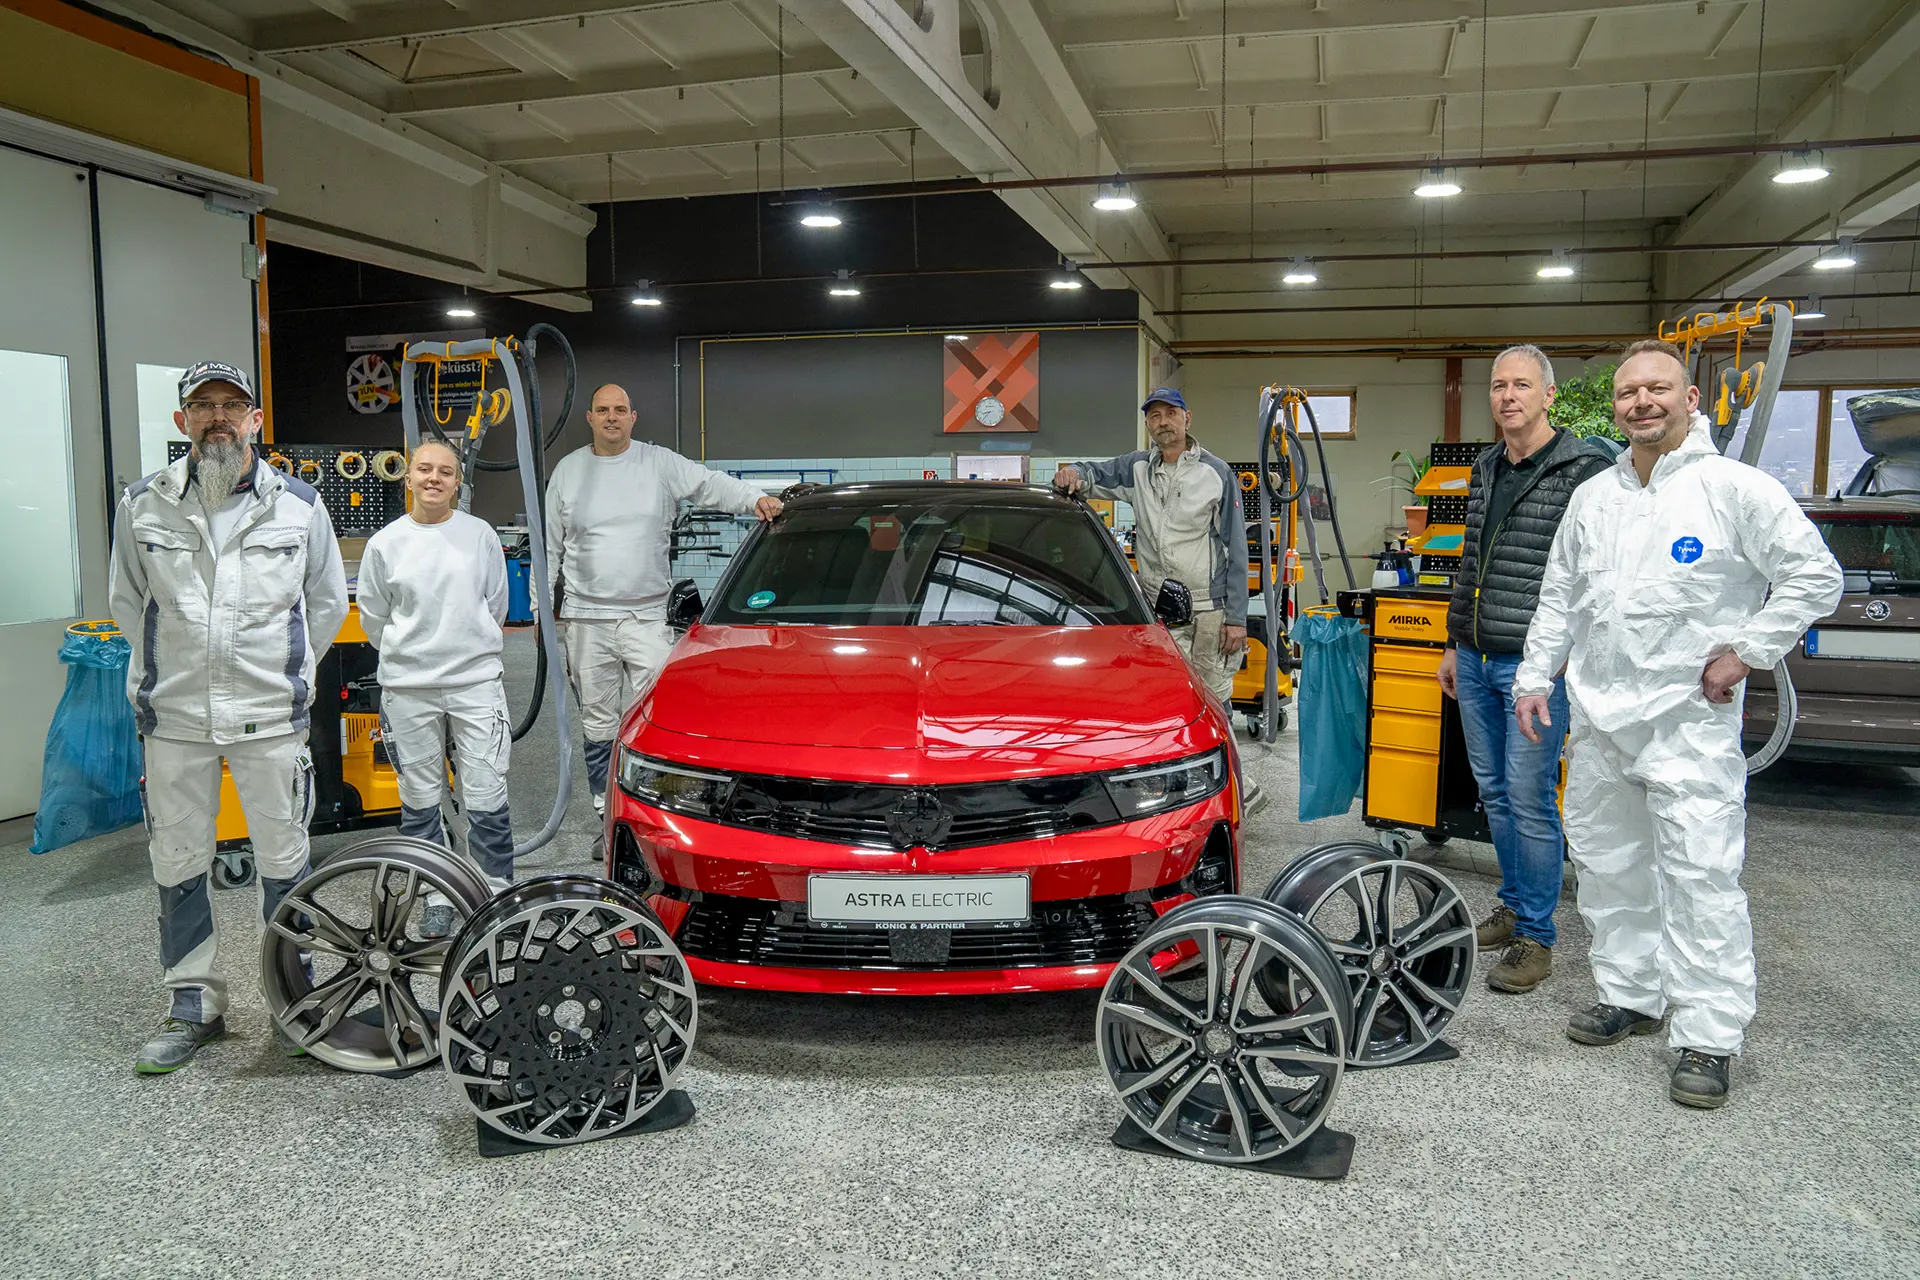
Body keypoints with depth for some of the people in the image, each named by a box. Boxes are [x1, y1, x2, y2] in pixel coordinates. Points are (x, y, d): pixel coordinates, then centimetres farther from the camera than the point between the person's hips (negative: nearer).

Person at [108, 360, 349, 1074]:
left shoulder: (299, 504, 1)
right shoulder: (143, 506, 2)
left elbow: (328, 601, 12)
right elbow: (126, 602, 15)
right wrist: (173, 671, 13)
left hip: (272, 718, -1)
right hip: (174, 718, 1)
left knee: (283, 861, 7)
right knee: (178, 866, 10)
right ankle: (193, 1007, 25)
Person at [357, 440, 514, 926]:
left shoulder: (480, 534, 3)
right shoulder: (385, 544, 3)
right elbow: (374, 619, 12)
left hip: (477, 683, -1)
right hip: (408, 690, 1)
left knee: (486, 802, -2)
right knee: (421, 803, 9)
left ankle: (498, 897, 11)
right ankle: (437, 900, 22)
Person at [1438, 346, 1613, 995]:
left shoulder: (1587, 468, -9)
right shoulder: (1485, 471, 14)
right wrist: (1454, 643, 21)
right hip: (1477, 662, 7)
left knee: (1530, 801, -3)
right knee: (1495, 794, 15)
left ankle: (1535, 936, 9)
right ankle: (1515, 904, 30)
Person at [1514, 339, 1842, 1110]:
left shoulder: (1733, 489, -6)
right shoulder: (1592, 498, 12)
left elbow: (1815, 577, -6)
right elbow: (1559, 598, 19)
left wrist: (1746, 652, -10)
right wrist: (1535, 677, 13)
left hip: (1689, 718, -6)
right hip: (1598, 716, 6)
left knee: (1700, 876, -7)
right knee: (1607, 866, 13)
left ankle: (1708, 1039, 2)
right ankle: (1631, 997, 28)